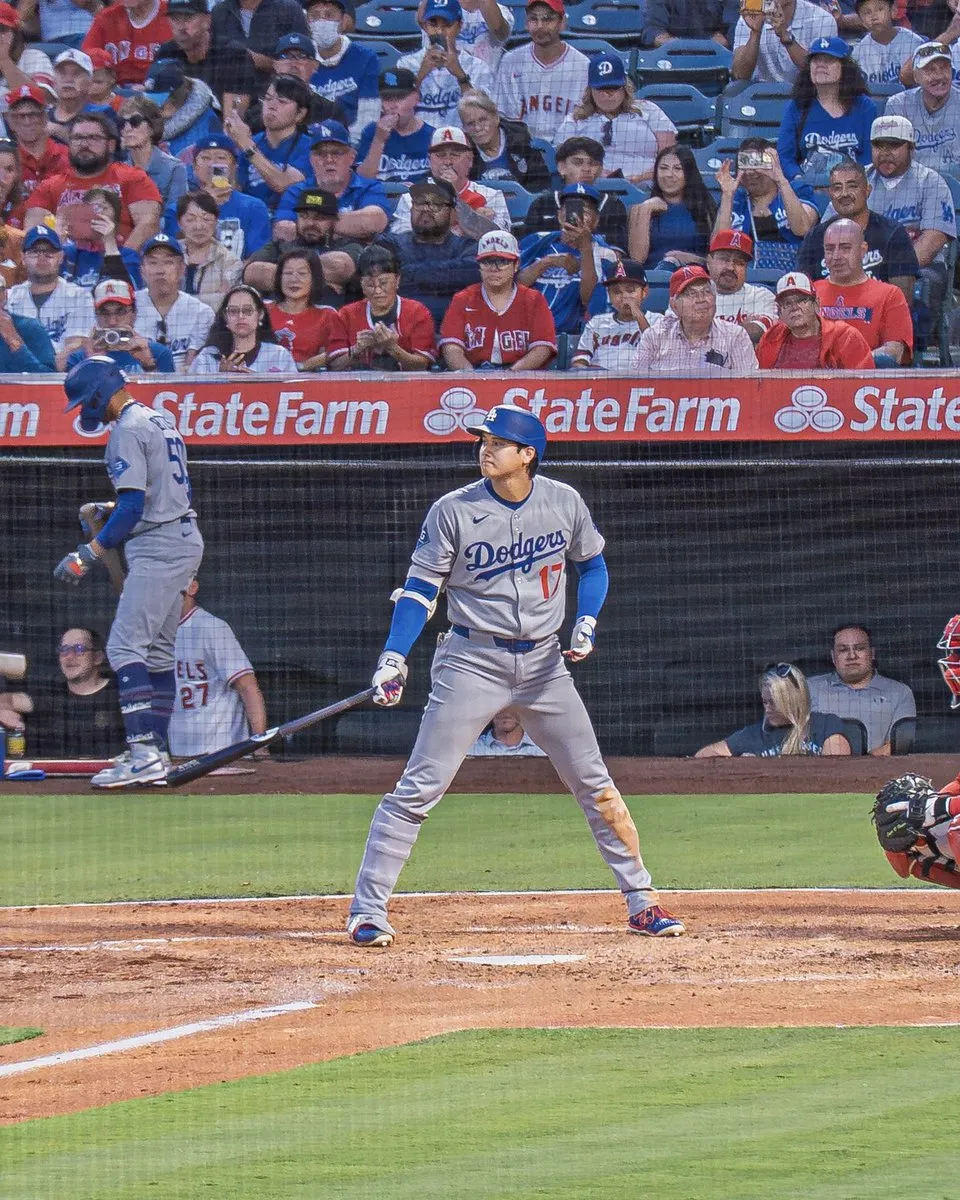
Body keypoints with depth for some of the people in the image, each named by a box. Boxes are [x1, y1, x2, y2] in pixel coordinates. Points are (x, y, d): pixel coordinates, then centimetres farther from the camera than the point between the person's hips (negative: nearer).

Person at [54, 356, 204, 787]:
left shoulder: (128, 431, -13)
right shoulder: (161, 420, 16)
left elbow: (133, 507, -20)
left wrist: (89, 553, -21)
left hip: (157, 548, -10)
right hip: (185, 538, 10)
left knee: (125, 646, -14)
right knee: (157, 651, 13)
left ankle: (144, 753, -22)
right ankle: (155, 754, 14)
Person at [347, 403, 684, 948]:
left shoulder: (564, 503, -2)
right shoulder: (453, 511, -9)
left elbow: (592, 564, 14)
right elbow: (421, 589, -5)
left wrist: (586, 622, -4)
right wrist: (394, 658, -17)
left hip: (543, 663, 3)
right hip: (473, 662, -3)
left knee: (596, 784, 5)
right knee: (420, 787, -8)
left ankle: (641, 900, 15)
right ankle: (368, 910, -4)